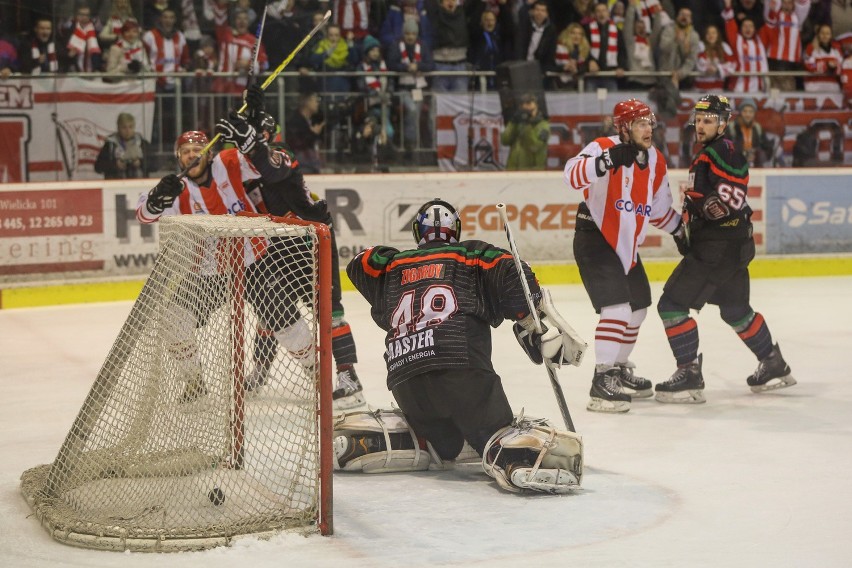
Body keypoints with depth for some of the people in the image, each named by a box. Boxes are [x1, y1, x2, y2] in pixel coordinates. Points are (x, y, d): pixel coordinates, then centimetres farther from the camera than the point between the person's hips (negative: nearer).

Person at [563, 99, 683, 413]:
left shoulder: (656, 162, 7)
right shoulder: (604, 148, -17)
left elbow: (660, 209, 22)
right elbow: (573, 175, -37)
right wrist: (607, 160, -50)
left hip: (626, 245, 9)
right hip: (594, 239, -9)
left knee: (637, 309, 19)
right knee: (617, 309, -20)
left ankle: (619, 370, 38)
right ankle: (601, 382, -16)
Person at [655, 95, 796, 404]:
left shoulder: (722, 152, -14)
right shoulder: (706, 154, 19)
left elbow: (731, 198, -25)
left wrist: (697, 206, -34)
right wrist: (687, 228, 19)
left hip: (720, 247, -11)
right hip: (732, 245, 11)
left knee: (672, 304, -12)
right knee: (736, 310, 24)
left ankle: (689, 375, -12)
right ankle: (774, 367, 36)